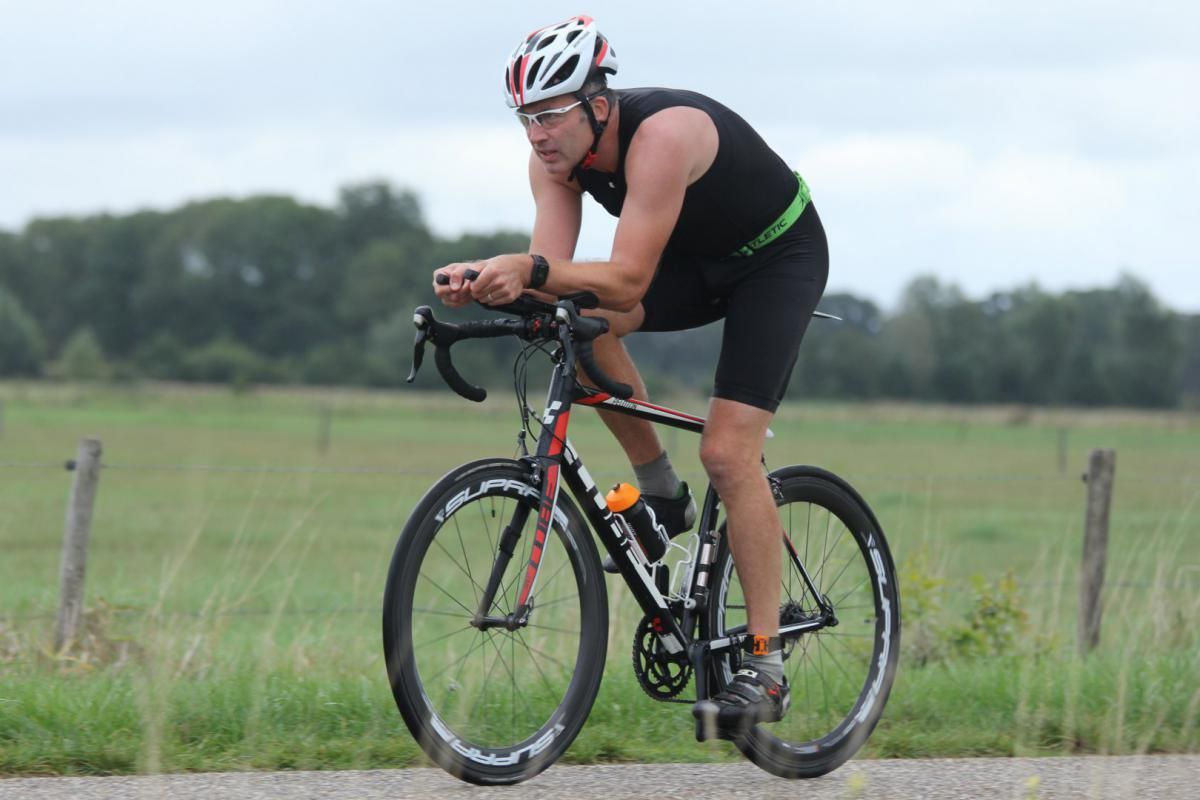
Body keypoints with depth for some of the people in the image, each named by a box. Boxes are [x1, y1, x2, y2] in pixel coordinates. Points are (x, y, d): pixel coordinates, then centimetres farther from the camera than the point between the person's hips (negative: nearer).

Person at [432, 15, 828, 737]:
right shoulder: (556, 152, -14)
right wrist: (490, 279, -42)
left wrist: (529, 271, -53)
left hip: (780, 255, -7)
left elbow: (627, 281, -40)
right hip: (696, 260, 7)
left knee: (728, 453, -18)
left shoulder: (662, 134, -36)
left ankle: (765, 666, -13)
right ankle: (662, 492, -3)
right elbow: (552, 269, -22)